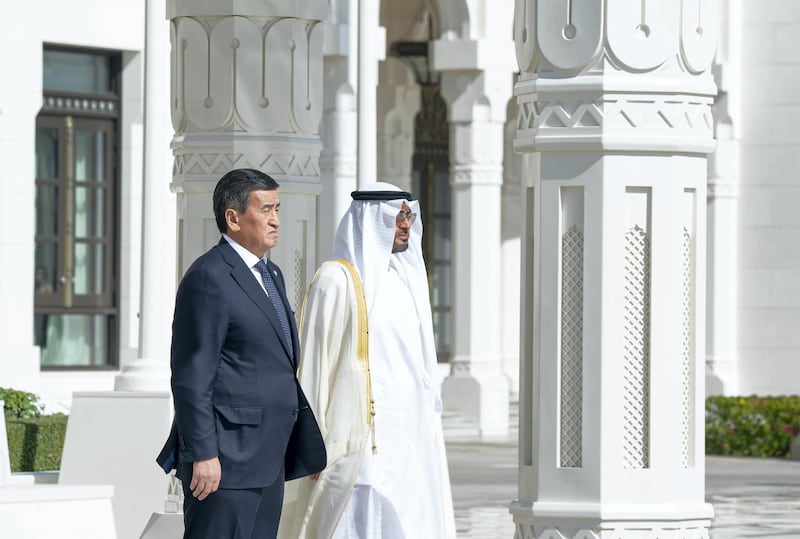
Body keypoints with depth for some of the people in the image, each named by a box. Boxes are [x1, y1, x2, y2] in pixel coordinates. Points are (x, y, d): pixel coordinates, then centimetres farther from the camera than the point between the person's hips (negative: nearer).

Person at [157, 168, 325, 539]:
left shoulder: (270, 274, 18)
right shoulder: (209, 278, -13)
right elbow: (191, 376, -17)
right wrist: (203, 454, -20)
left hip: (267, 459, 9)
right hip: (225, 459, -9)